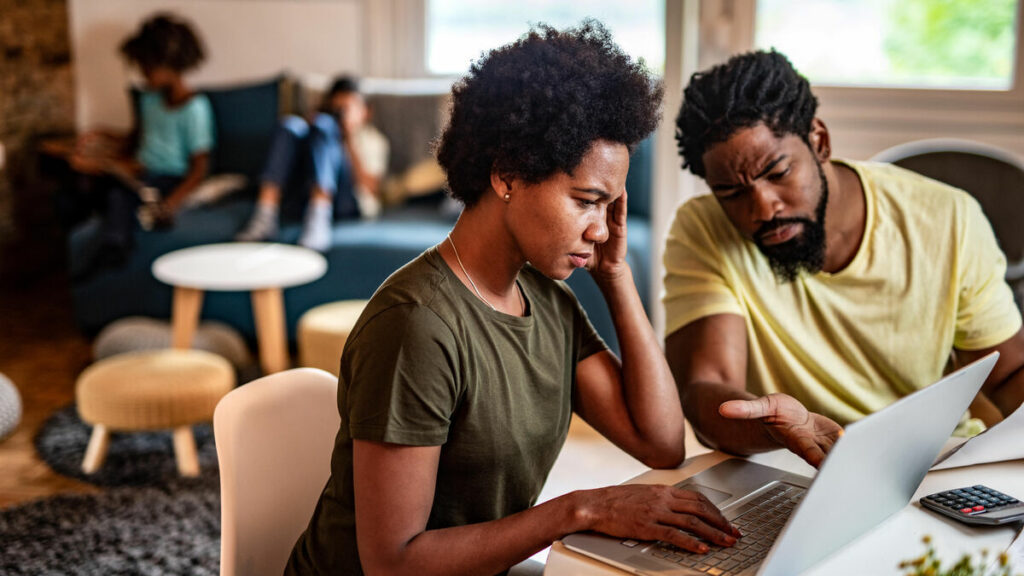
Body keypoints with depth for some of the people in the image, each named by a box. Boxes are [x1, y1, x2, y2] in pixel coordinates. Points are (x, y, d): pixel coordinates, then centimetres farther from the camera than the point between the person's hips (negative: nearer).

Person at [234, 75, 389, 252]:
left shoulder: (372, 138, 19)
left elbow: (369, 188, 2)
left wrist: (350, 137, 0)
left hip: (349, 204, -3)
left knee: (323, 123, -22)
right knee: (292, 124, -15)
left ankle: (319, 218, -47)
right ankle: (265, 215, -34)